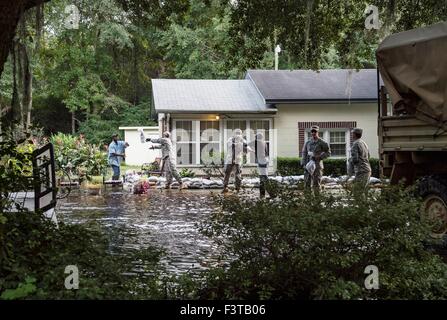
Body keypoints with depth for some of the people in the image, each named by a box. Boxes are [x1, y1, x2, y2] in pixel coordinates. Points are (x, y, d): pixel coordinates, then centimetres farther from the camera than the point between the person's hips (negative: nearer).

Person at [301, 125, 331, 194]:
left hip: (317, 166, -3)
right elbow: (304, 153, 11)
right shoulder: (307, 142, 11)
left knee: (316, 184, -4)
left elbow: (328, 153, 4)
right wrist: (303, 163, -2)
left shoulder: (322, 143, 0)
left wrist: (318, 157, -9)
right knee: (307, 183, 2)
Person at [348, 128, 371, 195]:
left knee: (358, 192, -10)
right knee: (364, 191, 11)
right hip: (368, 170, 9)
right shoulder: (364, 143, 17)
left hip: (361, 171, -9)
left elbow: (354, 159, -18)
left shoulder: (355, 144, -10)